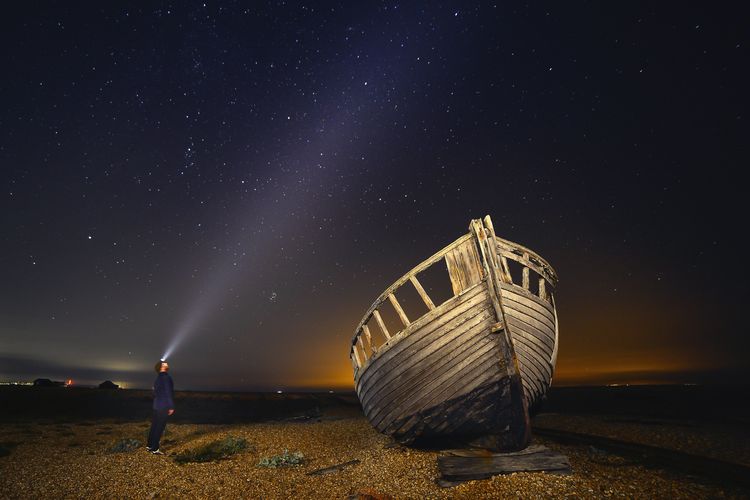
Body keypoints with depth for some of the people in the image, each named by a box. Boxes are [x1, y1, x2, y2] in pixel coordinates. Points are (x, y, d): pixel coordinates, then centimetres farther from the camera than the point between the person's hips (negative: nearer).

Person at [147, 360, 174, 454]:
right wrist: (171, 407, -15)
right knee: (159, 428, -2)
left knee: (154, 426, 16)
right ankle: (155, 449, 3)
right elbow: (168, 393, -19)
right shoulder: (166, 377, -17)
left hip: (157, 406, 9)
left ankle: (149, 446, 25)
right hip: (163, 407, -9)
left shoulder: (158, 378, 12)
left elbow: (156, 393, 18)